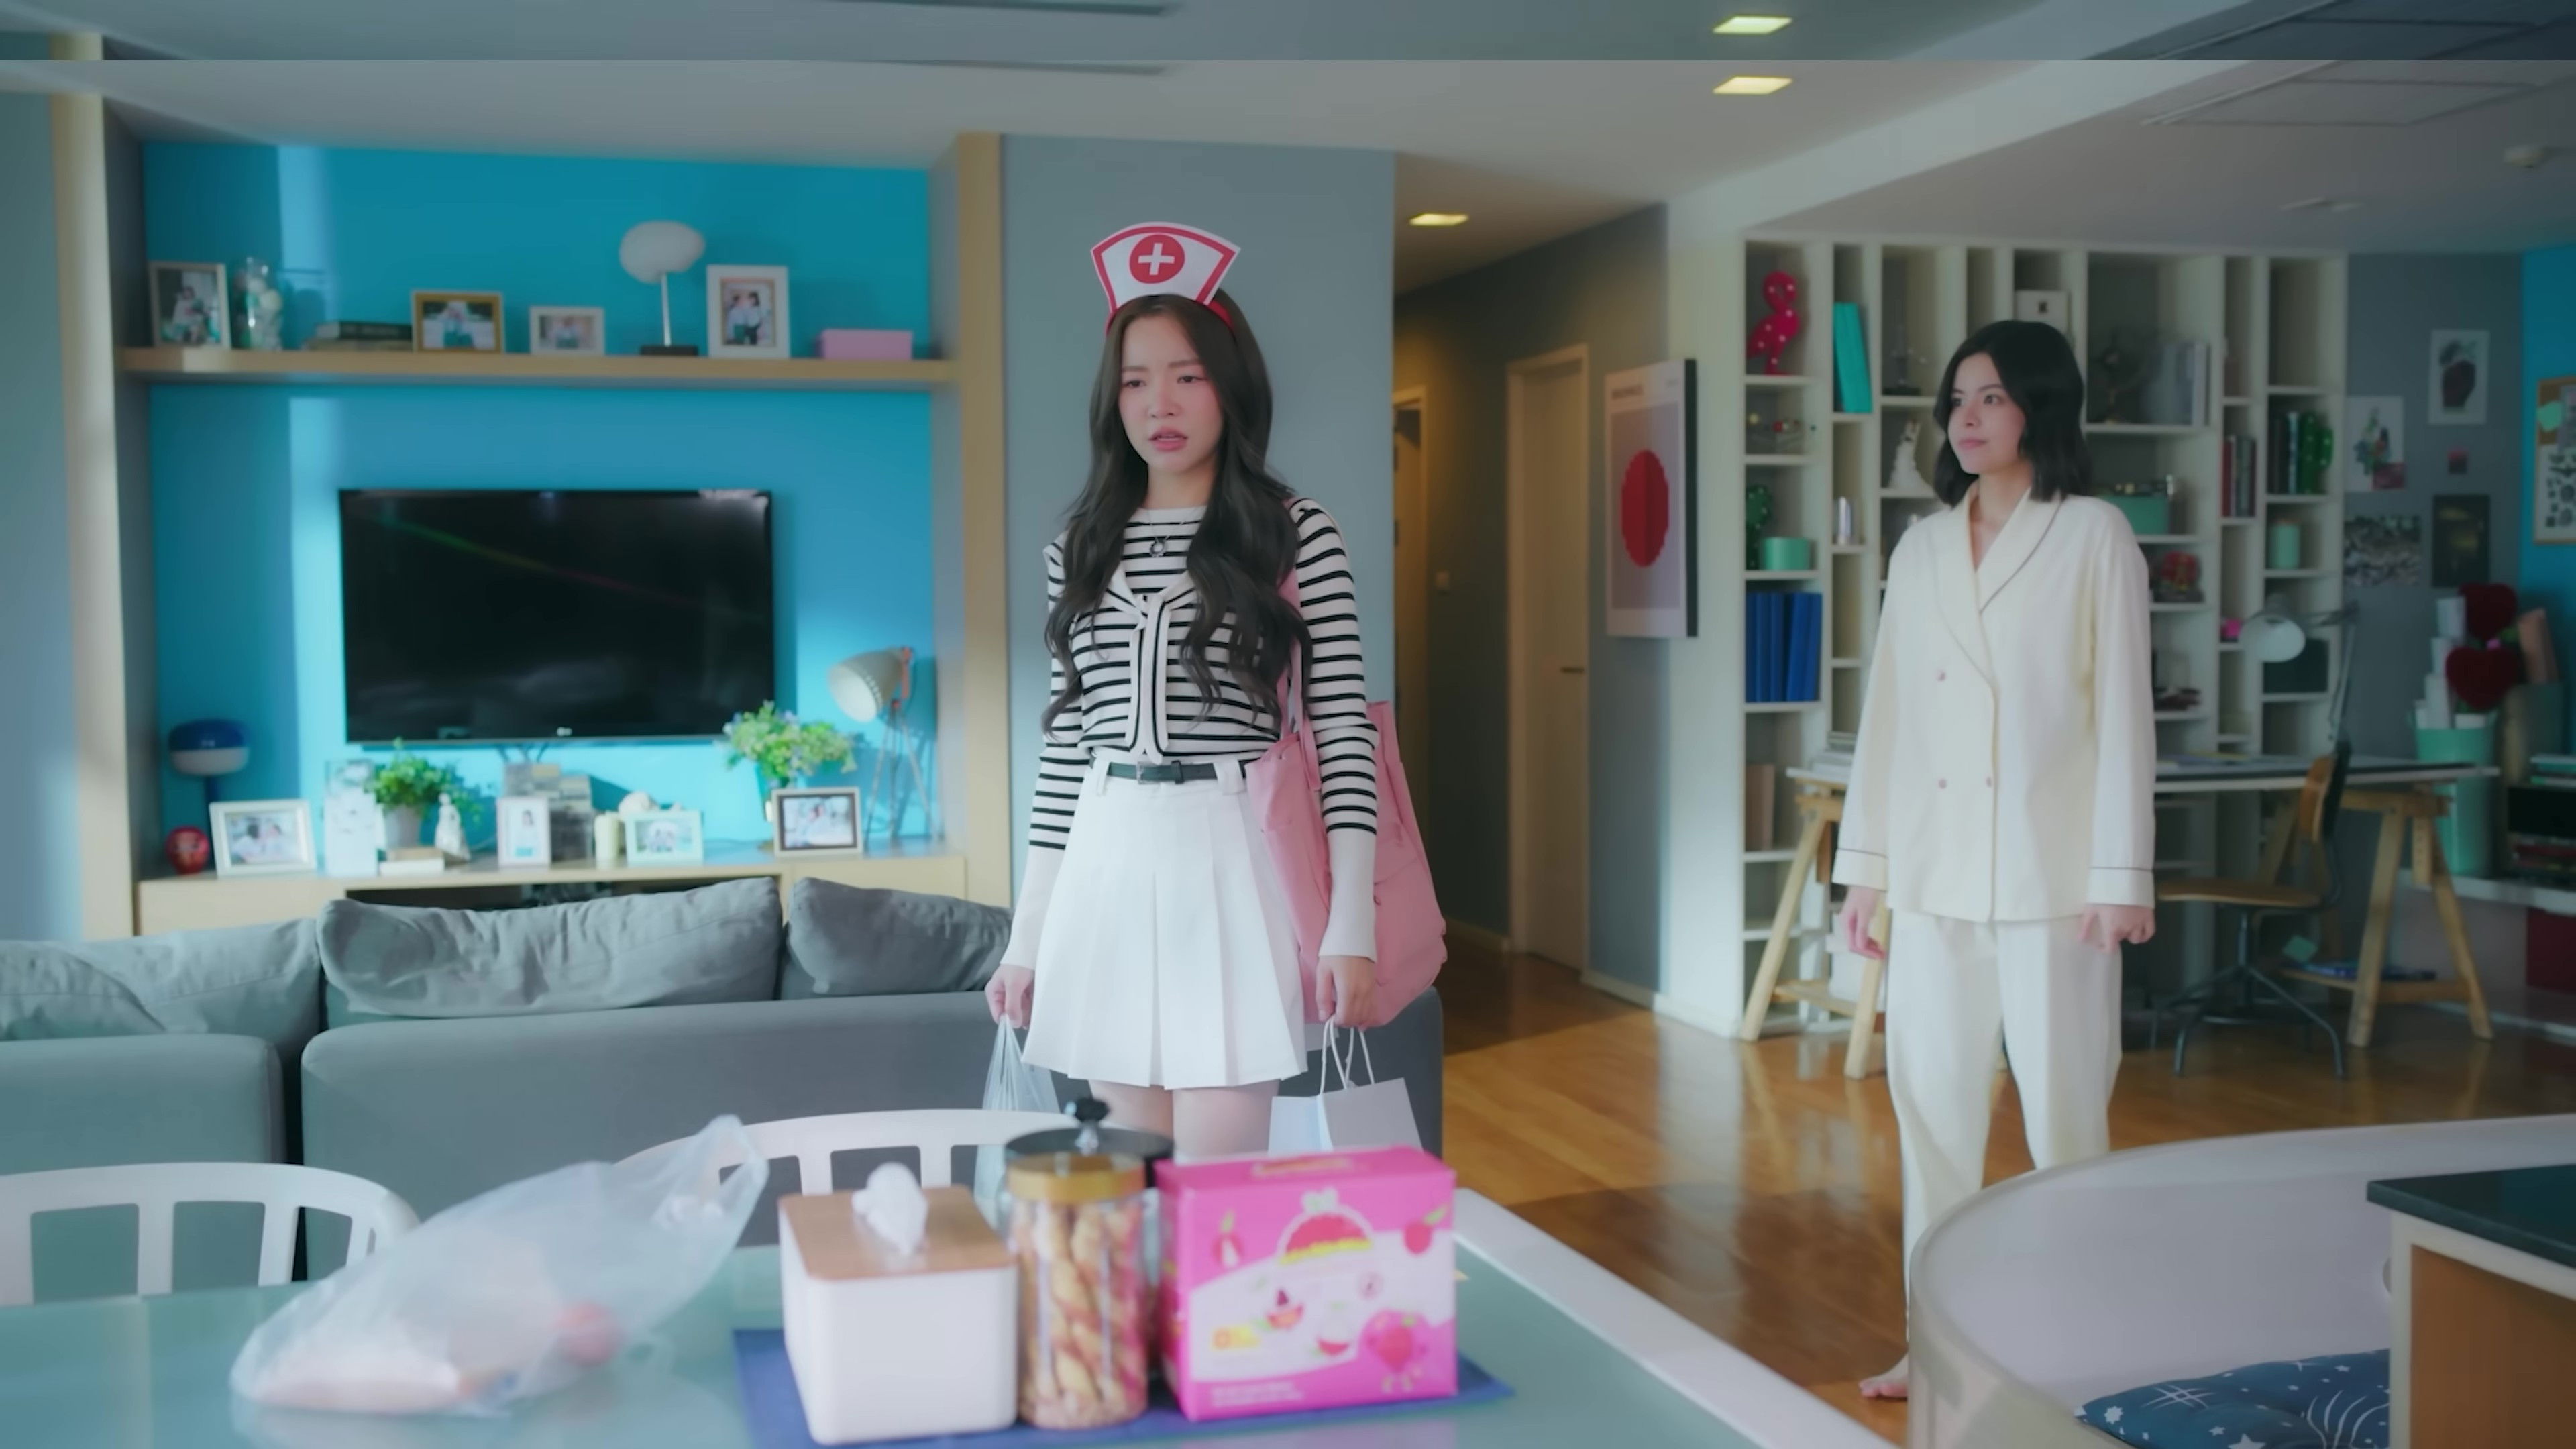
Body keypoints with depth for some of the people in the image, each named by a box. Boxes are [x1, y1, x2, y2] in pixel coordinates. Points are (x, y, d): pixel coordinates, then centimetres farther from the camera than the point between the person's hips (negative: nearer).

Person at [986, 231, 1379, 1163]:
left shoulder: (1297, 536, -1)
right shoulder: (1082, 550, 11)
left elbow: (1345, 733, -3)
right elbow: (1063, 745, 13)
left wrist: (1352, 929, -9)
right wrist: (1027, 936, 12)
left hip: (1233, 859, -4)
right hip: (1107, 866, 4)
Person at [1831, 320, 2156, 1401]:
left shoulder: (2094, 537, -2)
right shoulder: (1922, 548, 11)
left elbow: (2121, 713, -5)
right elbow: (1888, 714, 11)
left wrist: (2122, 876, -9)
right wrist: (1865, 868, 9)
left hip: (2050, 871, -4)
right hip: (1935, 873, 5)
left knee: (2063, 1110, 3)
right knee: (1930, 1102, 8)